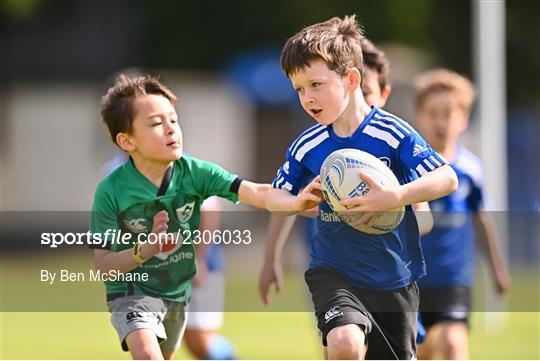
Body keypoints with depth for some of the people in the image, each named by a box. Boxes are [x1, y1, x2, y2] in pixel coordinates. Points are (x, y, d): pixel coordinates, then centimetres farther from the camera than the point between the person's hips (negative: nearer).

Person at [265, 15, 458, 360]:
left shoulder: (393, 134, -15)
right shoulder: (307, 146, -4)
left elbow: (448, 179, -23)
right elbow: (274, 196, 9)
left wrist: (393, 198, -37)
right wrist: (298, 202, -15)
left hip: (394, 276, -1)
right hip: (334, 271, 1)